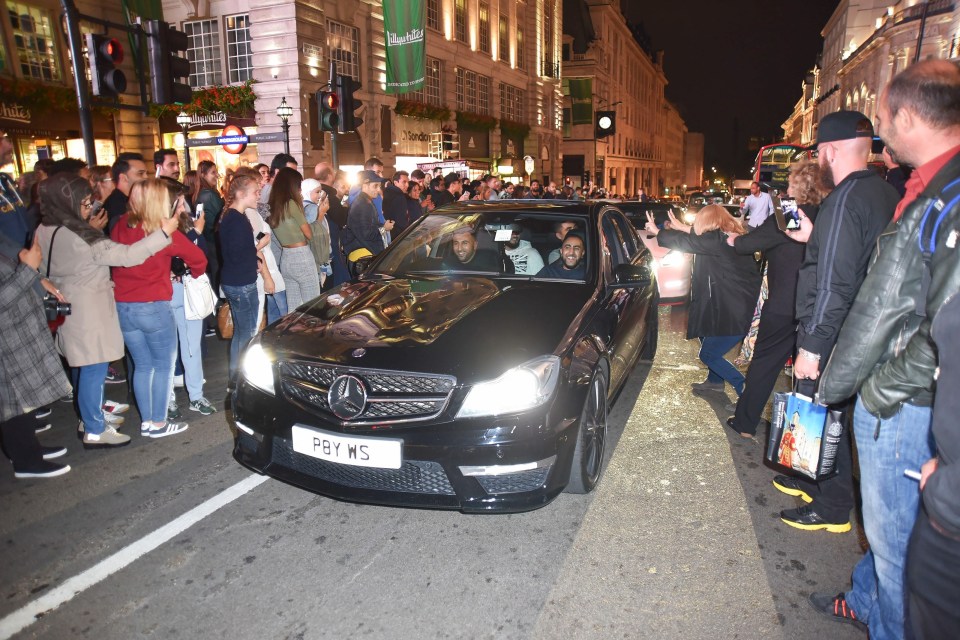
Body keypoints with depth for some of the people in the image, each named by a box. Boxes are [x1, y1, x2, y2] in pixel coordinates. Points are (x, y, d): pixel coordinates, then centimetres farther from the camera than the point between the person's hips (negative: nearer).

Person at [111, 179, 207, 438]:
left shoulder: (121, 225, 0)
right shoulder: (166, 231, -12)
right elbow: (198, 258, -5)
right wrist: (195, 274, 18)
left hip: (122, 307, 5)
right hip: (154, 307, -5)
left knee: (142, 366, 16)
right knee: (164, 365, 9)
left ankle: (146, 421, 24)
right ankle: (159, 423, 14)